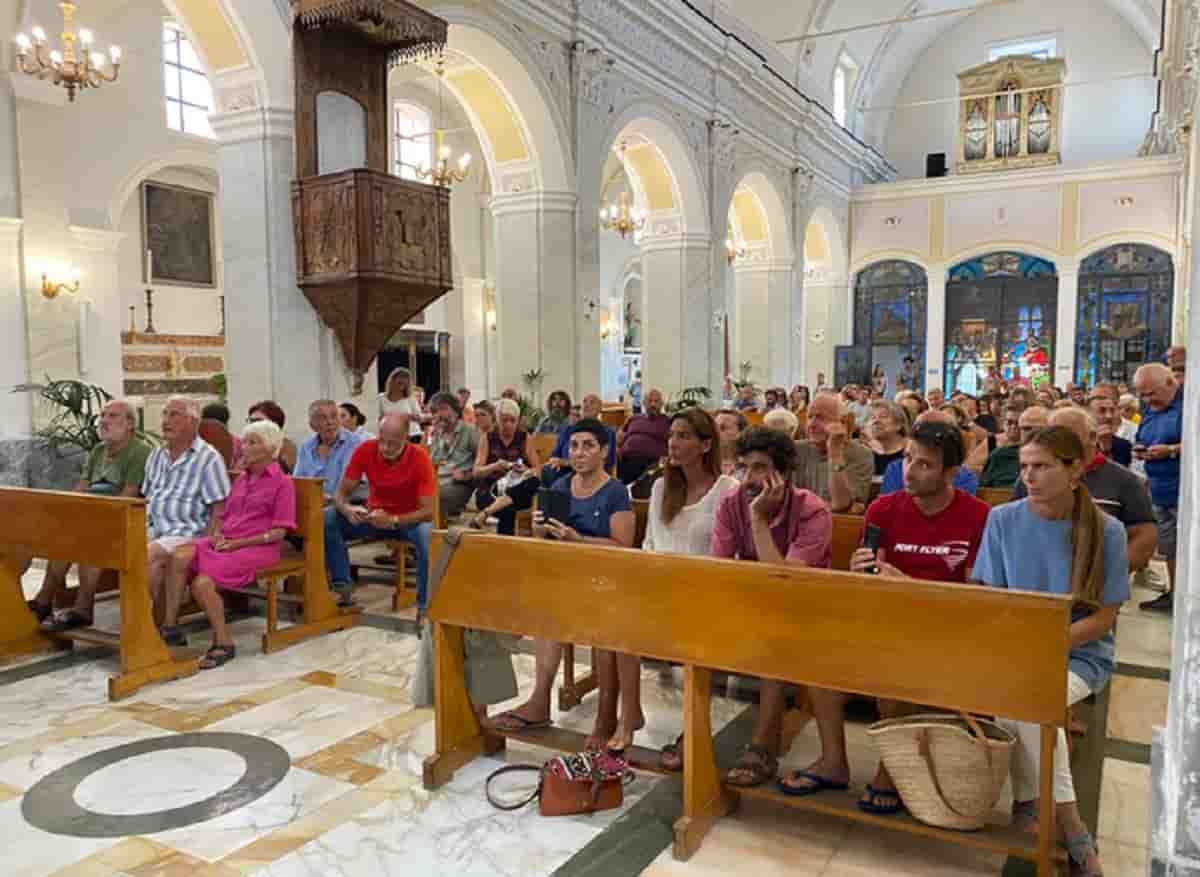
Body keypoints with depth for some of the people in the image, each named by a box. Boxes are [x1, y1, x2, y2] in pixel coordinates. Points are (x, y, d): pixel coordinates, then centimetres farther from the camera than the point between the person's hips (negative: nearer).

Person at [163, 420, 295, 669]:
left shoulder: (282, 482, -2)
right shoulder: (241, 478, 20)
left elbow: (279, 532, -9)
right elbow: (225, 515, 22)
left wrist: (239, 543, -15)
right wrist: (217, 534, -1)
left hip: (258, 547, -6)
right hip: (226, 543, 7)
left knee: (202, 582, -26)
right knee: (180, 556, -23)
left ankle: (223, 643, -9)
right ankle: (169, 627, -19)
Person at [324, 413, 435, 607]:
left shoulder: (420, 457, -21)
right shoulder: (365, 450, -14)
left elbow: (428, 511, -22)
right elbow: (341, 493, -7)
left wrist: (393, 521, -38)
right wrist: (348, 510, -31)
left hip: (409, 520, -3)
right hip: (373, 517, 3)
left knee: (428, 535, -36)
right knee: (328, 519, -20)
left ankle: (425, 605, -20)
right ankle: (343, 586, -11)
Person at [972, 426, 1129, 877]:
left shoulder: (1106, 531, -7)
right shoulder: (1003, 520, -3)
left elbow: (1103, 617, -5)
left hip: (1079, 654, -2)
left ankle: (1028, 802, -11)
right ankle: (1065, 818, -11)